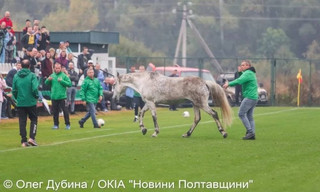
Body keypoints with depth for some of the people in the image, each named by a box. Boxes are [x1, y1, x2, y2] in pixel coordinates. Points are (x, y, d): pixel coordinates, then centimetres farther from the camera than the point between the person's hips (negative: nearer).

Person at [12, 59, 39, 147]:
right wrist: (36, 96, 2)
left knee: (22, 121, 7)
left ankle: (24, 141, 3)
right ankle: (31, 137, -6)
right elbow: (35, 88, -15)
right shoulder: (32, 75, -8)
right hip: (31, 102, -3)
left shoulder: (16, 76, 3)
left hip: (20, 103, 3)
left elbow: (14, 90, 3)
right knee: (34, 119, 9)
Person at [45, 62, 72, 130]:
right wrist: (48, 80, -14)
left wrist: (62, 81, -17)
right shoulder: (52, 75, 9)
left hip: (62, 96, -3)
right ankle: (56, 124, 17)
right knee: (55, 111, 8)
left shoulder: (64, 75, -2)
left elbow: (69, 84, -7)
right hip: (54, 97, 3)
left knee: (65, 110, -4)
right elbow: (46, 83, 7)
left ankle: (67, 124, 4)